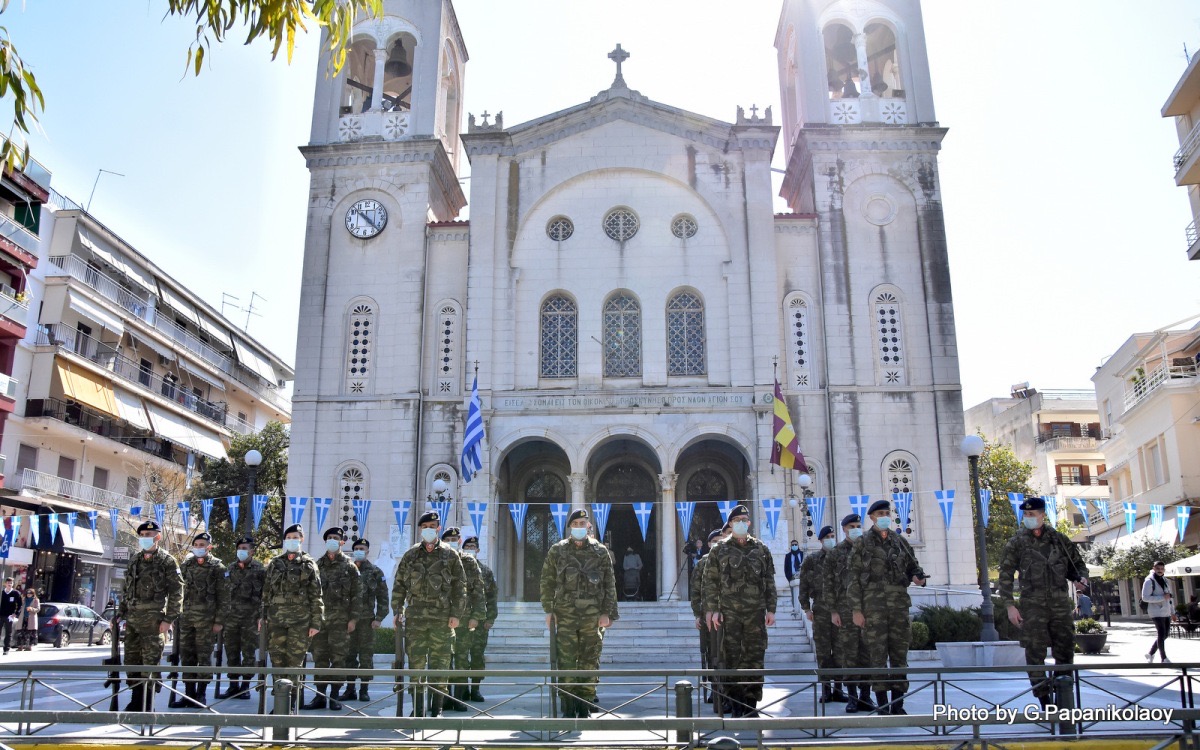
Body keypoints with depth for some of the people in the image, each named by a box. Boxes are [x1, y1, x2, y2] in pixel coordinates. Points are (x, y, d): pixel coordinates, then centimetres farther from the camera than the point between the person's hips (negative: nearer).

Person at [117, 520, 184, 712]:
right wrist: (121, 613, 16)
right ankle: (136, 700, 23)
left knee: (150, 662, -4)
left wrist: (169, 619, -13)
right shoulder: (135, 560, 16)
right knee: (131, 661, 11)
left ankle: (147, 705, 4)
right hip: (132, 619, 7)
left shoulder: (167, 561, -3)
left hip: (153, 619, -7)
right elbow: (126, 590, 22)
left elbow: (176, 592, -7)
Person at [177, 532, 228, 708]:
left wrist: (219, 621, -7)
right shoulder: (186, 564, 11)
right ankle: (189, 692, 16)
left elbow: (223, 596, -2)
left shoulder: (217, 567, -1)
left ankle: (201, 695, 7)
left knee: (204, 656, -1)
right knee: (186, 655, 7)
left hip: (206, 618, -4)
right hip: (186, 617, 4)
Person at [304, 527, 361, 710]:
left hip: (340, 618, -3)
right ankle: (320, 694, 12)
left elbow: (356, 593, 0)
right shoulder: (318, 565, 12)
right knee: (319, 657, 5)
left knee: (338, 657, -1)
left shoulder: (348, 565, 3)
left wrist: (353, 618, -6)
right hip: (319, 617, 3)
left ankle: (335, 695, 6)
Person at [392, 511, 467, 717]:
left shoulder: (450, 555, 4)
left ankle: (437, 708, 12)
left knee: (440, 661, 3)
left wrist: (456, 614, -4)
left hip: (442, 616, -2)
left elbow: (460, 586, 2)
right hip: (415, 616, 2)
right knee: (415, 661, 4)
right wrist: (397, 610, 5)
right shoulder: (410, 555, 10)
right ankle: (418, 708, 12)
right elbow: (399, 584, 13)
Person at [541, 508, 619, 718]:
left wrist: (606, 613, -1)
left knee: (589, 662, 4)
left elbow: (609, 584, 5)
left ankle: (585, 707, 14)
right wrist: (549, 610, 2)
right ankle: (568, 709, 7)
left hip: (593, 616, 0)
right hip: (565, 614, 0)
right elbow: (547, 581, 7)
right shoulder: (557, 550, 5)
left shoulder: (600, 551, 5)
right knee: (566, 662, -2)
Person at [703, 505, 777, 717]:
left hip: (756, 612, 2)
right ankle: (735, 703, 9)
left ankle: (751, 703, 11)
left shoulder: (761, 550, 10)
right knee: (731, 658, 0)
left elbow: (769, 582, 11)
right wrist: (712, 610, -5)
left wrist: (771, 609, 5)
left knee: (755, 657, 3)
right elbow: (710, 582, 2)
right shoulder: (719, 551, 5)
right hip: (729, 613, -1)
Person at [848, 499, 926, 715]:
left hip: (900, 603, 3)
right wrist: (857, 610, -6)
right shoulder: (862, 543, 1)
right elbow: (854, 579, -1)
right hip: (874, 605, -3)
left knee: (900, 653, 5)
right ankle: (882, 705, 5)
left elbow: (913, 566, 19)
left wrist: (918, 577, -6)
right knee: (878, 654, -2)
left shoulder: (901, 541, 11)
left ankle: (898, 704, 13)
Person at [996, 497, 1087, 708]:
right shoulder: (1017, 542, 2)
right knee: (1035, 650, -2)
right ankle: (1044, 698, 6)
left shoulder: (1058, 539, 8)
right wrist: (1009, 605, -6)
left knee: (1065, 643, 0)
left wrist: (1079, 577, -1)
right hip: (1032, 603, -2)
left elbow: (1076, 563, 22)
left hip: (1060, 601, 2)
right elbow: (1005, 576, 1)